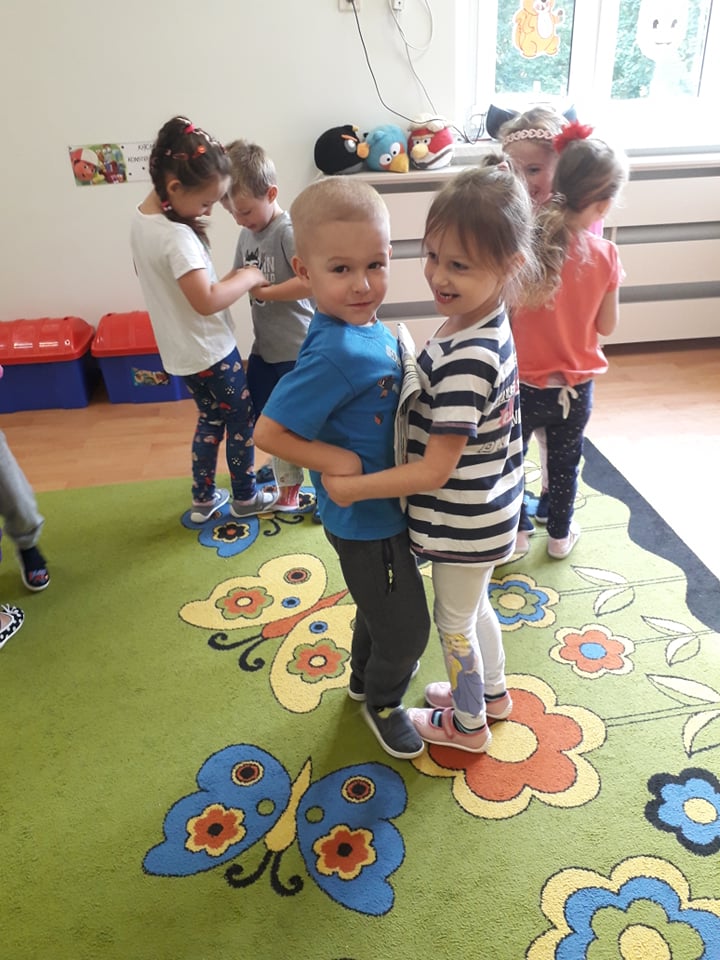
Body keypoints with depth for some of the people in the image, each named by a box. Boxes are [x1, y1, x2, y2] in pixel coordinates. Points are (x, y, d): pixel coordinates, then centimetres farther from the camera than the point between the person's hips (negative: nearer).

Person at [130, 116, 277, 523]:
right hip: (209, 350, -9)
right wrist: (248, 277, -18)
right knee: (242, 419, 11)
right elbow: (206, 301, -32)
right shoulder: (177, 237, -27)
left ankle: (204, 499, 33)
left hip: (183, 350, 9)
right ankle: (246, 497, 29)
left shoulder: (143, 219, 2)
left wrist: (231, 279, 5)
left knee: (211, 418, 23)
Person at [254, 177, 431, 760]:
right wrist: (342, 462, -26)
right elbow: (269, 432, -28)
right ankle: (382, 701, 41)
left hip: (386, 508, 9)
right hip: (366, 521, -8)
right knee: (406, 627, 12)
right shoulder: (335, 355, -31)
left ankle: (367, 676, 56)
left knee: (380, 608, 30)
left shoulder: (368, 327, -4)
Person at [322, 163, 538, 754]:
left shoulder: (466, 361, -33)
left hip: (464, 524, -9)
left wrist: (350, 487, -22)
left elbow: (434, 471, -29)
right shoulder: (488, 323, -5)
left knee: (454, 622, 17)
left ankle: (468, 724, 43)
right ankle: (493, 692, 55)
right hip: (487, 510, 9)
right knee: (474, 606, 29)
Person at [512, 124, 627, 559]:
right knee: (565, 463, 23)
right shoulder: (605, 255, -16)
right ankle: (560, 534, 42)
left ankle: (516, 531, 39)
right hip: (576, 386, 1)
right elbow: (607, 326, -6)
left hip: (524, 383, -1)